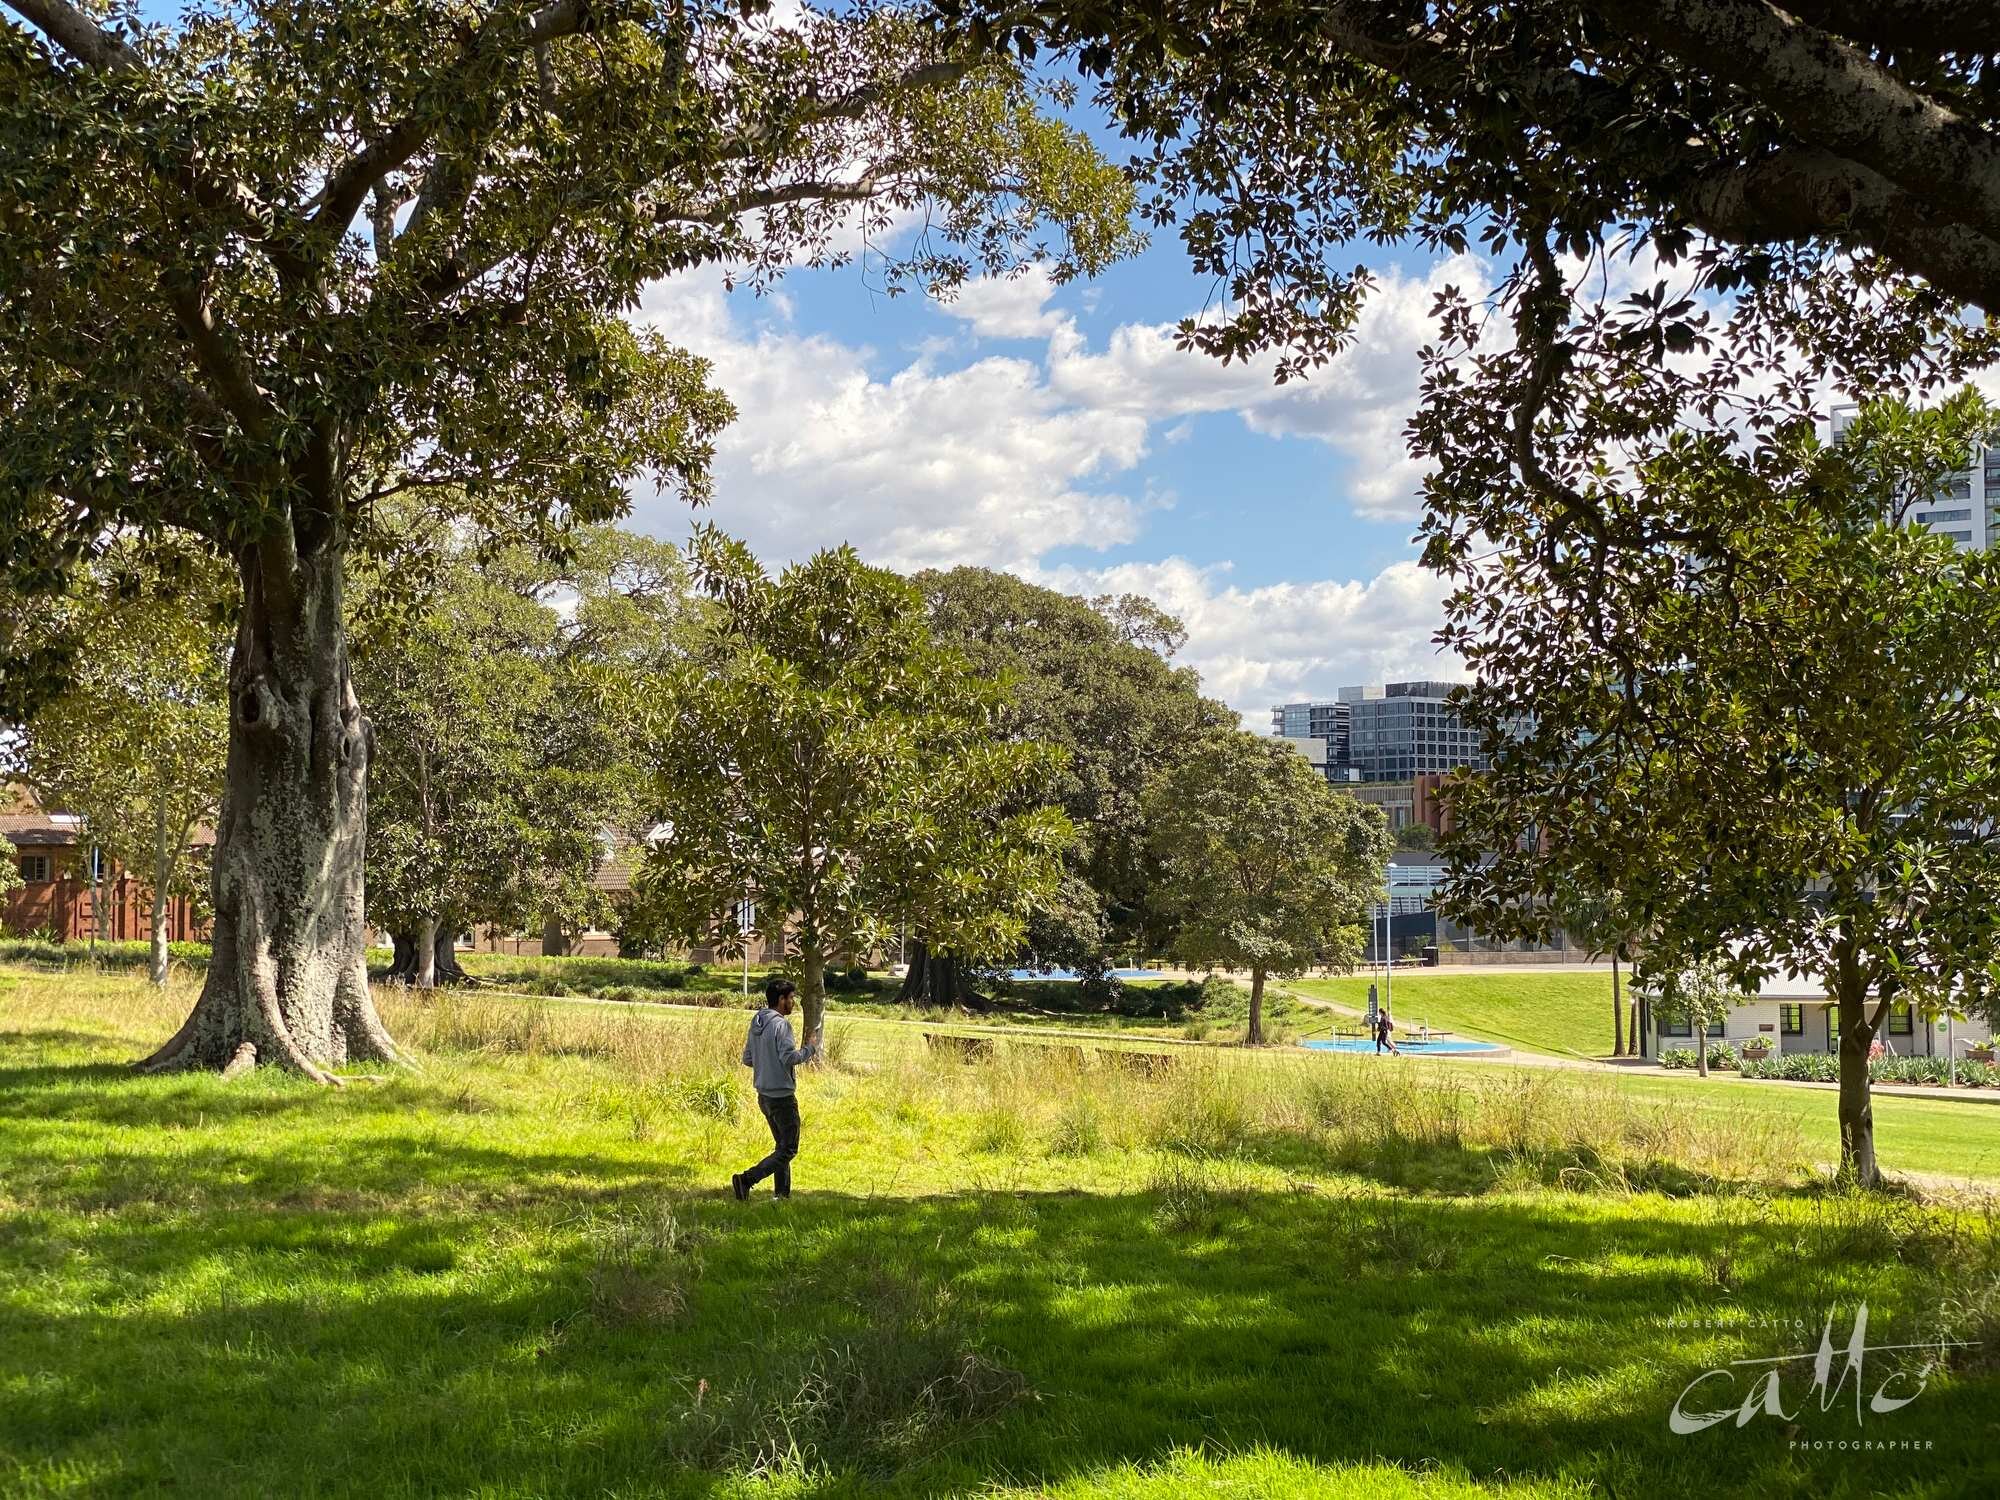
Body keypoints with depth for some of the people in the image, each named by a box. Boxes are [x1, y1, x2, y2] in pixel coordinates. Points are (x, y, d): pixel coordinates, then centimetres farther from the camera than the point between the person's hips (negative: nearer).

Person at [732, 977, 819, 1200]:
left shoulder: (756, 1023, 9)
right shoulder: (781, 1024, -17)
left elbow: (747, 1059, 13)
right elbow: (788, 1057, -25)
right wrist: (809, 1049, -9)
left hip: (764, 1095, 9)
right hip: (782, 1096, -9)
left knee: (782, 1146, 18)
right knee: (788, 1150, -2)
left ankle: (782, 1194, 19)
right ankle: (746, 1179, -13)